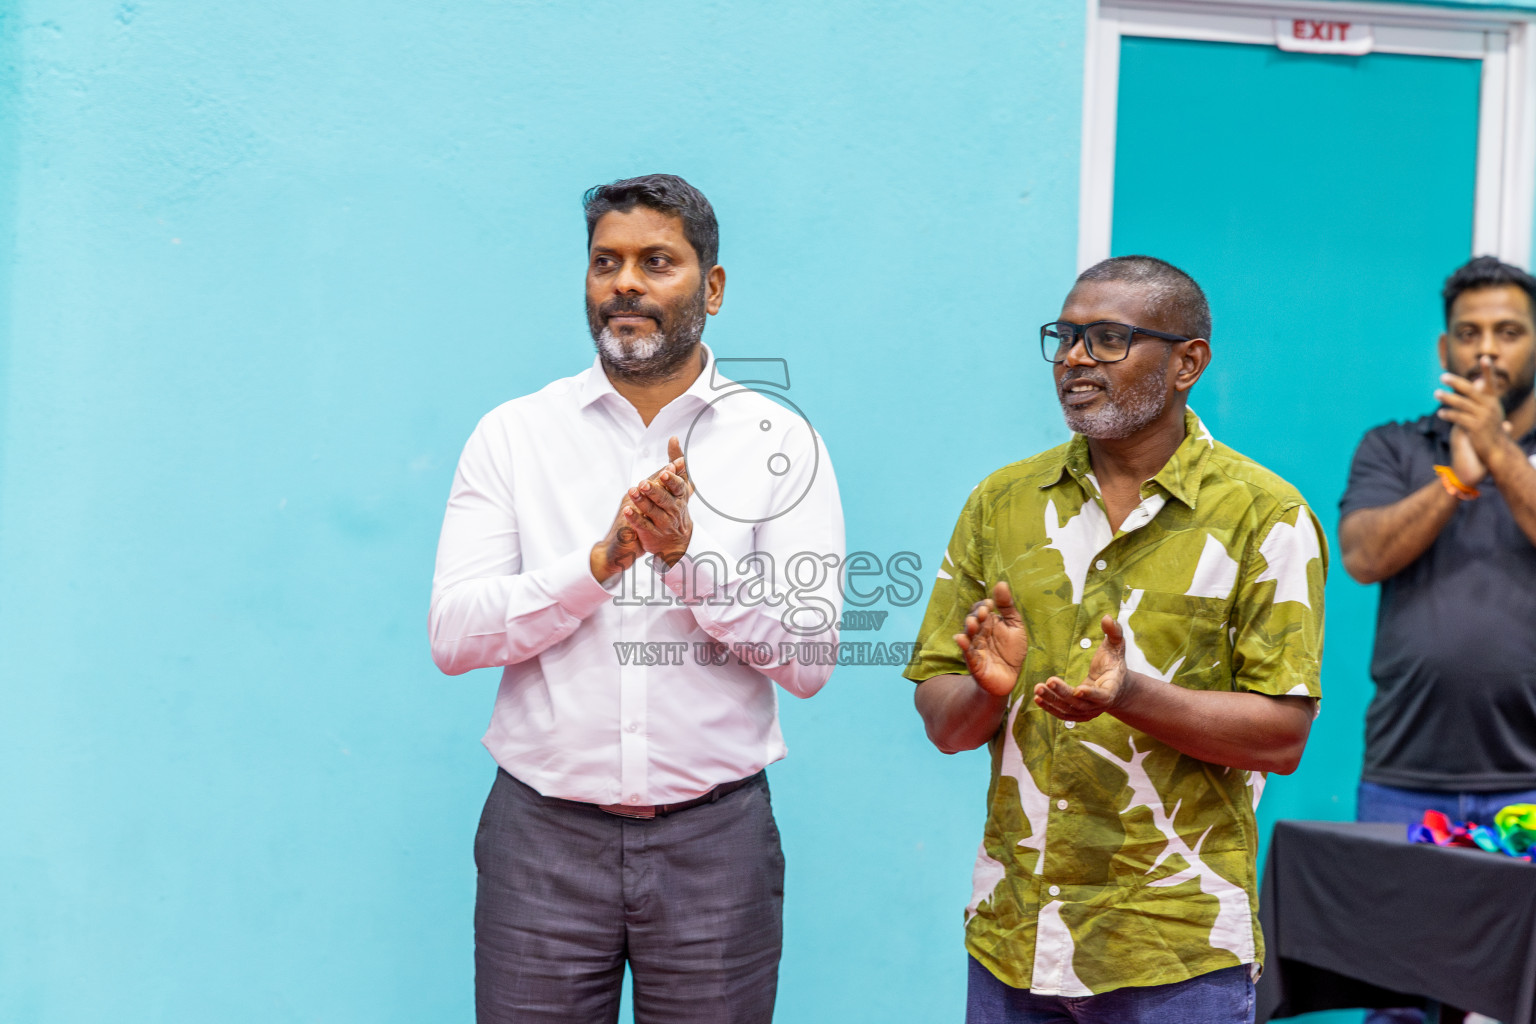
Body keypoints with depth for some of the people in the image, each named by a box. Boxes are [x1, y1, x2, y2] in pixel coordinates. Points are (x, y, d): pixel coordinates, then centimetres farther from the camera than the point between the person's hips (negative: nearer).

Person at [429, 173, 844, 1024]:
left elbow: (808, 660, -7)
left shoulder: (780, 443, 0)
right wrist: (601, 561, -17)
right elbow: (452, 635, -6)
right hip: (543, 833, 1)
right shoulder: (513, 435, 3)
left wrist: (688, 551, -19)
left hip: (713, 837, 0)